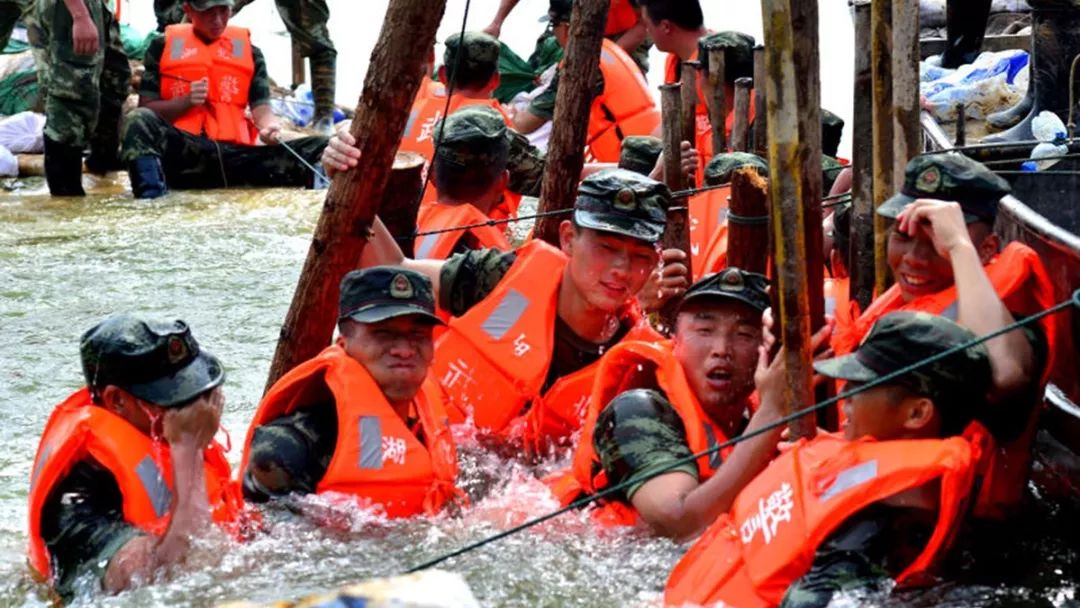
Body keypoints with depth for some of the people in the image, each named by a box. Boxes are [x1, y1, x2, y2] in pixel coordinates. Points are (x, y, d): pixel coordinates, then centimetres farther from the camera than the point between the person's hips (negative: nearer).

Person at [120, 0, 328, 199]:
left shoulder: (247, 49, 18)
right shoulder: (163, 46, 13)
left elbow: (261, 107, 7)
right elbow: (146, 110, 8)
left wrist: (270, 127, -16)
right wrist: (187, 101, -10)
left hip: (234, 155, 2)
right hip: (180, 154, -2)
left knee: (319, 148, -20)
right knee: (139, 120, -34)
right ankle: (150, 199, -49)